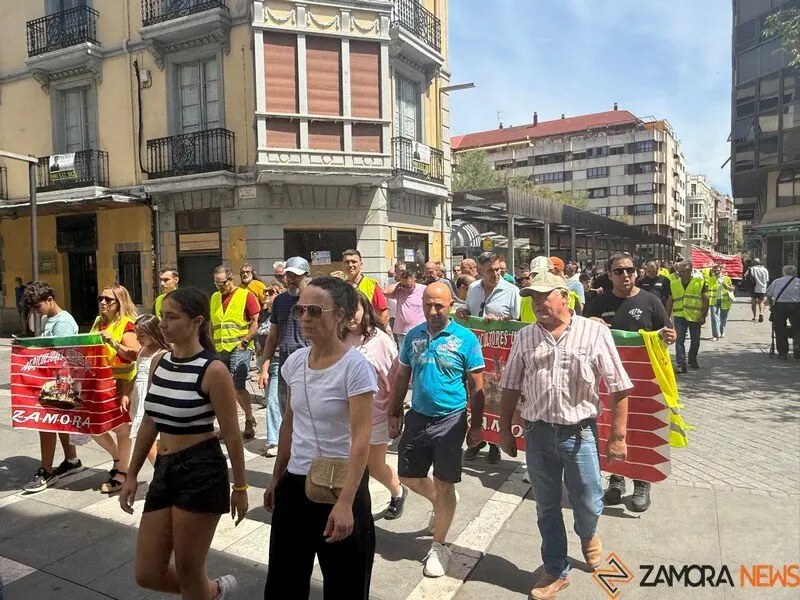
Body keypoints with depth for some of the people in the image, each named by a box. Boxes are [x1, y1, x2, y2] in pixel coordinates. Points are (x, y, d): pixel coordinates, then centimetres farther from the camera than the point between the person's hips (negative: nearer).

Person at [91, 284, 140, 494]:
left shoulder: (126, 323, -12)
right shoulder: (99, 322, 11)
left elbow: (134, 353, -22)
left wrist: (112, 342, -29)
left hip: (120, 381, -8)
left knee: (120, 427, 2)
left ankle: (122, 472, 17)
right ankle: (118, 458, 34)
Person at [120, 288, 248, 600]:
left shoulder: (213, 370, -16)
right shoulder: (159, 364, 5)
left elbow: (231, 434, -11)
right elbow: (149, 423, 14)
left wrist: (240, 486, -6)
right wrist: (132, 475, 16)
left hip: (202, 471, -7)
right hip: (164, 470, 7)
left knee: (188, 573, 7)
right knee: (147, 575, 14)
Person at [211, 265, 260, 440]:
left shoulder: (245, 295, -4)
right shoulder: (214, 297, 14)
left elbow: (256, 322, -7)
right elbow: (212, 324, 21)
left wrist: (244, 342, -13)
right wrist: (213, 344, 12)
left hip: (239, 349, -6)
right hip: (220, 350, 6)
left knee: (237, 386, -10)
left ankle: (250, 420, 10)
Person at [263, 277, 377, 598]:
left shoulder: (355, 367, -19)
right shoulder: (294, 362, 0)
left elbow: (361, 440, -22)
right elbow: (289, 425, 10)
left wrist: (345, 502, -27)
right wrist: (276, 479, 15)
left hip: (339, 484, -6)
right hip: (295, 482, 6)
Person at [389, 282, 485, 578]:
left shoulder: (466, 339, -10)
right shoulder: (413, 336, 1)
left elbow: (477, 386, -6)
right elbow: (402, 377, 10)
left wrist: (476, 426, -6)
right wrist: (395, 414, 9)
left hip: (450, 420, -4)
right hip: (417, 417, 5)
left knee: (444, 485, 6)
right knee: (408, 476, 15)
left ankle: (439, 546, 26)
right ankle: (442, 505, 45)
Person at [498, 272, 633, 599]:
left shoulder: (595, 332, -7)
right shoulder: (524, 337, 1)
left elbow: (618, 389, -4)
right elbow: (511, 388, 7)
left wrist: (617, 436, -5)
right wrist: (505, 430, 7)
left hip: (580, 433, -2)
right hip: (538, 434, 2)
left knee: (589, 505, 13)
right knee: (546, 507, 14)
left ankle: (587, 535, 49)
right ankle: (556, 571, 35)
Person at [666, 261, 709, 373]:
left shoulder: (700, 281, 0)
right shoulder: (673, 284, 9)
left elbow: (705, 299, -2)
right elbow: (670, 301, 13)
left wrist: (703, 315, -8)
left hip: (695, 316, -1)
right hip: (679, 315, 1)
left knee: (695, 340, 12)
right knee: (679, 340, -9)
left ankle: (692, 360, 32)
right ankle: (681, 364, -9)